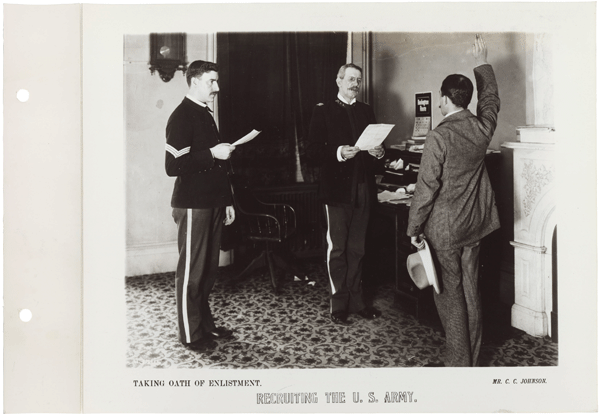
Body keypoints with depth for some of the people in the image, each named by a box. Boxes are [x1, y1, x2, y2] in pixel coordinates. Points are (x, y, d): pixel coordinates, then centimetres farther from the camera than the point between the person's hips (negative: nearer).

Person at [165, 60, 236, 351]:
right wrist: (212, 154, -20)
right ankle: (191, 335, 9)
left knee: (209, 269, 13)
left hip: (212, 204, 8)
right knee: (191, 271, 0)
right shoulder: (181, 117, -11)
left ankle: (206, 324, 24)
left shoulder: (206, 115, 16)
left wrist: (227, 200, 19)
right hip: (192, 206, -8)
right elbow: (173, 166, -19)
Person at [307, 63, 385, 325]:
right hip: (337, 188, -4)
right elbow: (312, 150, -7)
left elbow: (376, 144, 18)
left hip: (363, 188, 5)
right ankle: (339, 305, 10)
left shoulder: (366, 111, 16)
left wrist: (379, 152, -4)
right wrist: (337, 153, -21)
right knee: (337, 248, 0)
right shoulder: (323, 111, 0)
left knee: (357, 249, 10)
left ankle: (355, 301, 20)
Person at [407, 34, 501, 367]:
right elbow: (491, 99, 22)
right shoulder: (482, 128, -2)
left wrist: (414, 228, -6)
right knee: (470, 290, 14)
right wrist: (482, 63, 32)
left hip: (443, 228, -6)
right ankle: (471, 358, 25)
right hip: (474, 224, 6)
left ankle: (457, 362, 10)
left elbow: (426, 187, -16)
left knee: (450, 293, 3)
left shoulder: (438, 137, -19)